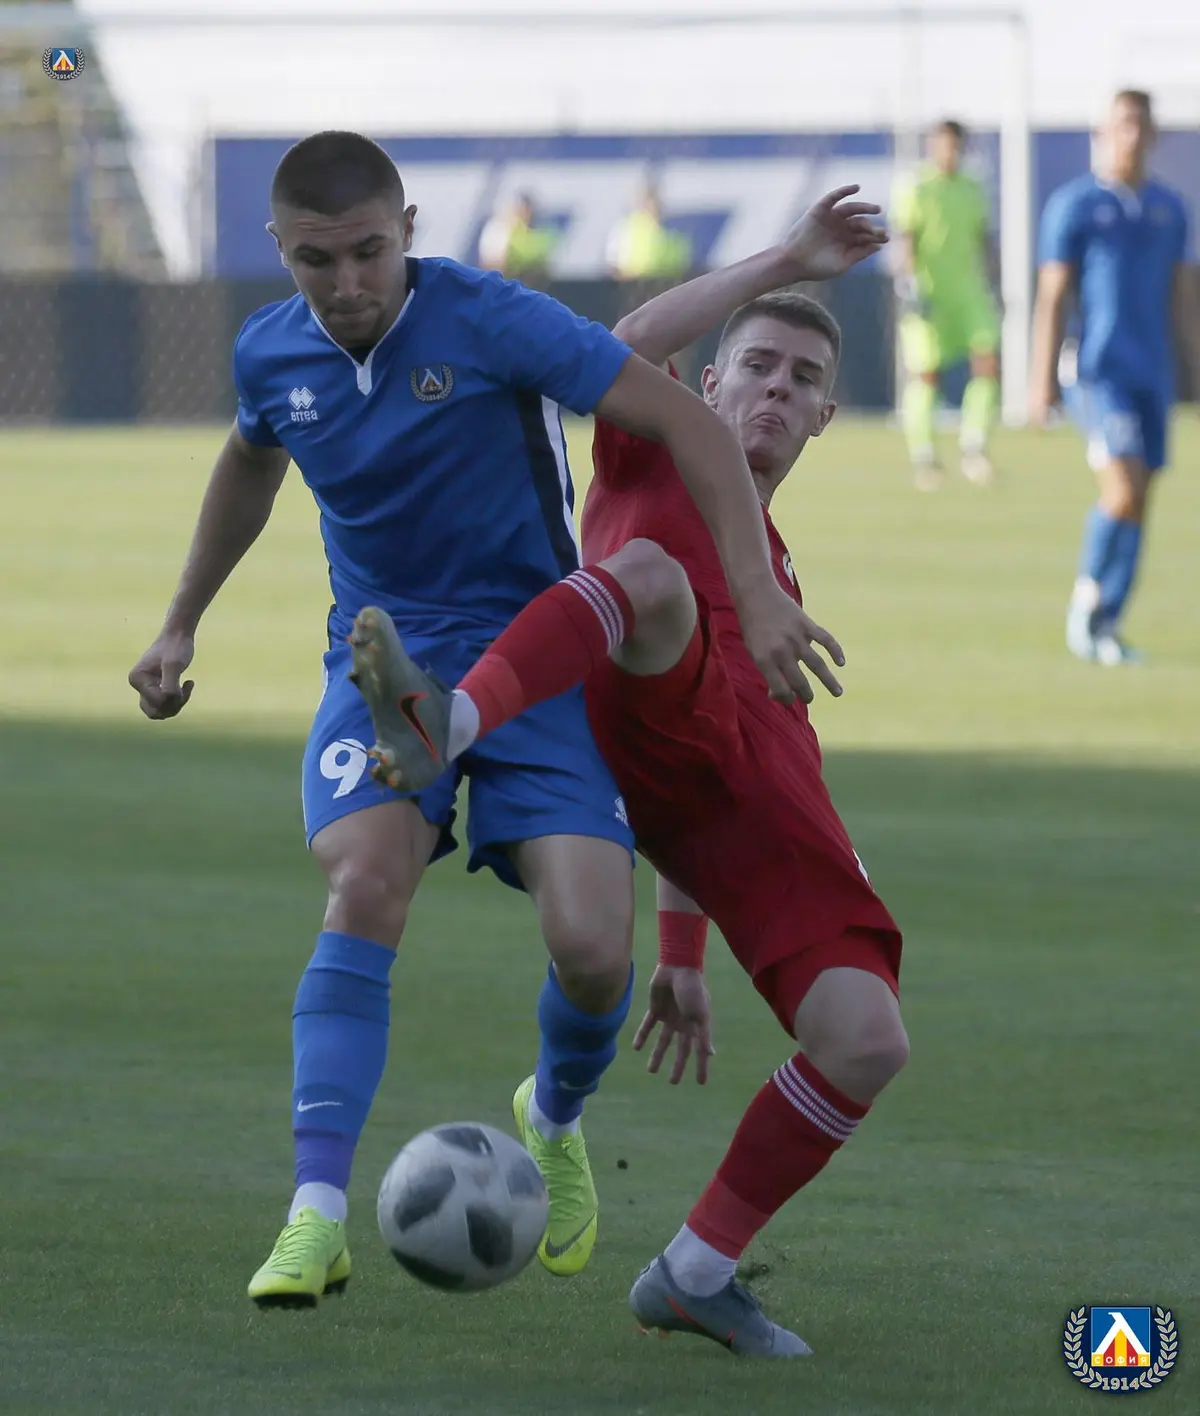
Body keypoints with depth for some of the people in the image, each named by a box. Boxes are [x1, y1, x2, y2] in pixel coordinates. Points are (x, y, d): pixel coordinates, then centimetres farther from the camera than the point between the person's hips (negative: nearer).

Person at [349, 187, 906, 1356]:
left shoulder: (771, 573, 41)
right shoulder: (654, 457, 26)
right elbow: (632, 347, 1)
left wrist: (682, 952, 32)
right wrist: (784, 263, 1)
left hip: (769, 809, 6)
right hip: (655, 729, -5)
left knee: (867, 1042, -14)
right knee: (649, 574, -39)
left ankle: (696, 1272, 2)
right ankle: (450, 724, -63)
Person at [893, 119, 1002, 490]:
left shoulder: (972, 191, 14)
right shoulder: (914, 190, -3)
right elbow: (903, 241, -10)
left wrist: (991, 288, 17)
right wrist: (911, 285, -20)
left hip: (969, 292, 5)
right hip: (928, 298, -5)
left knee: (988, 363, -11)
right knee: (926, 375, -1)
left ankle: (973, 445, -3)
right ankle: (922, 455, 12)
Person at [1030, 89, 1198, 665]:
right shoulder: (1073, 205, -3)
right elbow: (1051, 297, -5)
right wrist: (1041, 381, -10)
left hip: (1153, 375, 5)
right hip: (1099, 372, -5)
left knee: (1135, 504, 4)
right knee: (1124, 488, -18)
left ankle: (1104, 626, 11)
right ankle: (1087, 599, 1)